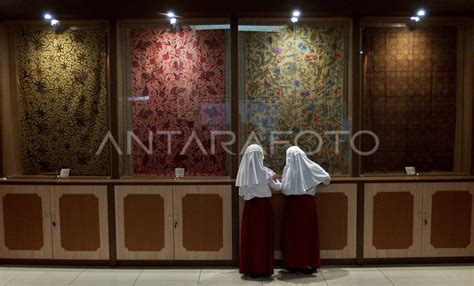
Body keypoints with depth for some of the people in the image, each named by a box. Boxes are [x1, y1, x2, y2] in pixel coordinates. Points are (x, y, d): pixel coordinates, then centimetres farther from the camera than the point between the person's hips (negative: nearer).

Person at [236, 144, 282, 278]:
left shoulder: (243, 172, -1)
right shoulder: (265, 172, -9)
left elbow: (241, 193, 7)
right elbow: (278, 187, 3)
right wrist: (274, 177, 22)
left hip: (250, 206, 2)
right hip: (264, 205, -2)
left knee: (250, 236, 8)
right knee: (264, 237, 6)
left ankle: (250, 268, 14)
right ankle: (263, 268, 11)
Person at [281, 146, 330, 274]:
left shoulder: (287, 169, -3)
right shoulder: (311, 167, -3)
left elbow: (284, 189, -3)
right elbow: (327, 177, 3)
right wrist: (324, 182, 26)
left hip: (291, 203, 1)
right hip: (307, 202, 0)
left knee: (292, 233, 8)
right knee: (308, 232, 7)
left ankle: (292, 264, 13)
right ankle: (308, 264, 9)